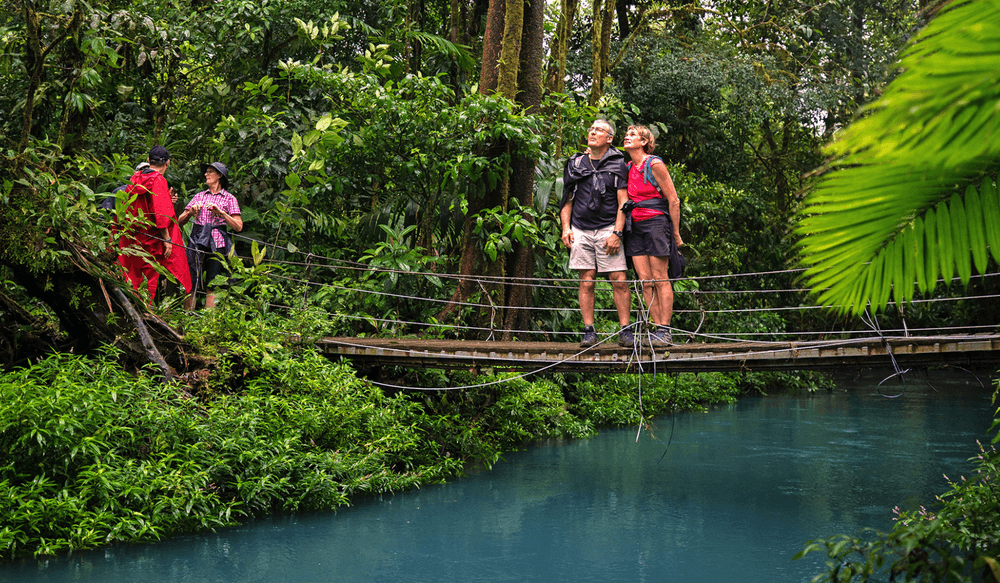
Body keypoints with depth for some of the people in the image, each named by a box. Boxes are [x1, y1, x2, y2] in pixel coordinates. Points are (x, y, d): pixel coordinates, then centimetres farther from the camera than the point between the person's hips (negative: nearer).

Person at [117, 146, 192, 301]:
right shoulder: (158, 181, -12)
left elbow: (126, 209, 15)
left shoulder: (134, 179, 8)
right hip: (151, 240, -7)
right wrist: (166, 239, -14)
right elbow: (160, 213, -17)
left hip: (132, 240, 7)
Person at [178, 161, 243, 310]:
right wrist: (190, 212, -4)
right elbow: (180, 220, 16)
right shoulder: (199, 196, 18)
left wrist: (220, 213, -10)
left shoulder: (229, 199, 8)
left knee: (211, 286, -6)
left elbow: (238, 227, -1)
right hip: (197, 241, 3)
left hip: (217, 245, -3)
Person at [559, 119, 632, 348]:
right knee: (586, 281, 0)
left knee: (619, 280, -7)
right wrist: (566, 228, 4)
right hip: (581, 230, 2)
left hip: (608, 229, -2)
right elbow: (567, 200, 17)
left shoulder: (618, 164, 5)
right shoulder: (575, 163, 13)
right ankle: (589, 332, 4)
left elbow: (623, 202, 0)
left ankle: (625, 331, -1)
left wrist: (617, 233, -9)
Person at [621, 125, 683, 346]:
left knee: (660, 280, -6)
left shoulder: (654, 165, -6)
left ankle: (665, 331, -4)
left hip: (655, 222, -6)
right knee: (645, 281, 2)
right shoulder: (627, 168, 13)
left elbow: (673, 200, -5)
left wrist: (676, 233, -5)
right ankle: (656, 327, 6)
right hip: (635, 227, 6)